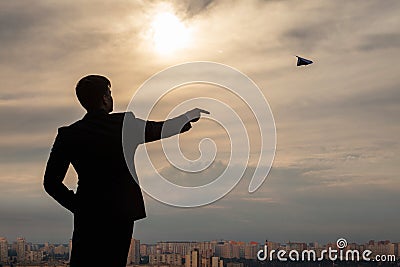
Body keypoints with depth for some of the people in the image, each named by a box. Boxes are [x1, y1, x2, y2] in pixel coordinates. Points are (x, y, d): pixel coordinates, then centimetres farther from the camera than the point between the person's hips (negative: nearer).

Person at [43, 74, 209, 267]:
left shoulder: (68, 135, -2)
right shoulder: (125, 124, -6)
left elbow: (51, 182, -1)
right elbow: (162, 129, 12)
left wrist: (77, 205, 10)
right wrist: (191, 115, 29)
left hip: (87, 215, 1)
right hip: (122, 212, -1)